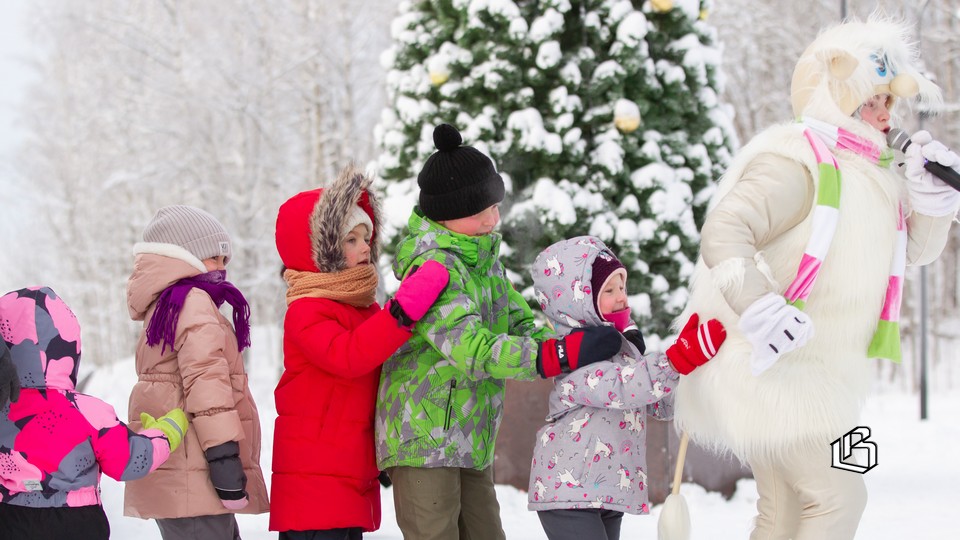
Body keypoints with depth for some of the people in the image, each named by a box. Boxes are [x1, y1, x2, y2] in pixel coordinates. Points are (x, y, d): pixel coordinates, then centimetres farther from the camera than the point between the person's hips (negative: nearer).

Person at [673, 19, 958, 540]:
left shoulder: (867, 171, 13)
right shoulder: (798, 163, -17)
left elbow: (916, 246, 16)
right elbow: (724, 231, -29)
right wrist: (756, 306, -43)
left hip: (817, 371, 10)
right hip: (767, 366, -10)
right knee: (838, 497, -15)